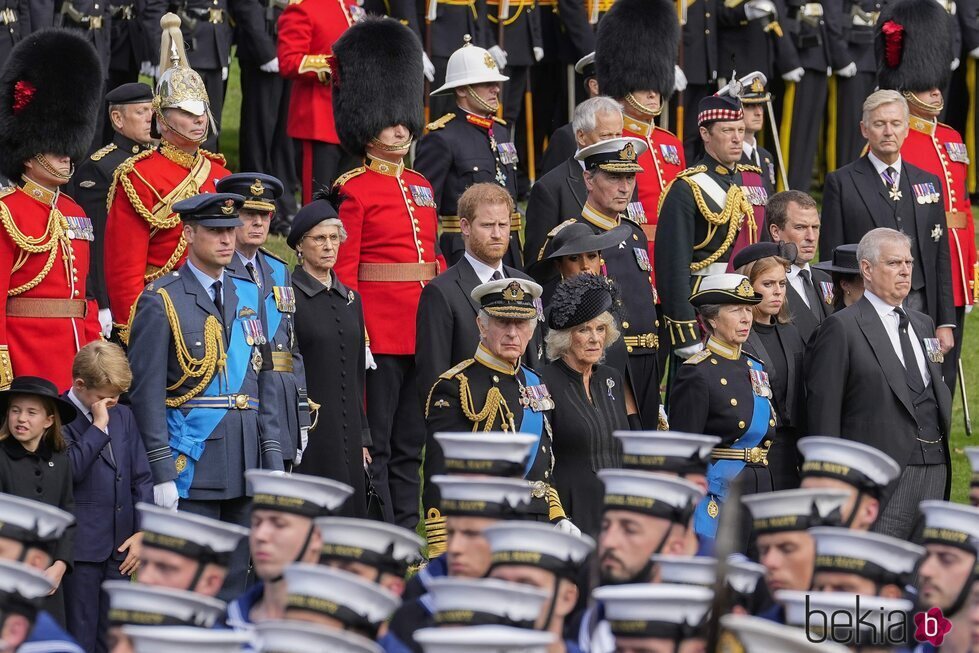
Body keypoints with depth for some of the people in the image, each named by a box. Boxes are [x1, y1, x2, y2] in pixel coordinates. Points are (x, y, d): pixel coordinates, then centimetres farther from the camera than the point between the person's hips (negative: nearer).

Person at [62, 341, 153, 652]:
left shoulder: (123, 415, 12)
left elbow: (141, 477, 13)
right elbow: (72, 469, -23)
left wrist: (143, 532, 5)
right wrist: (98, 425, -18)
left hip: (121, 545, 6)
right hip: (82, 547, -6)